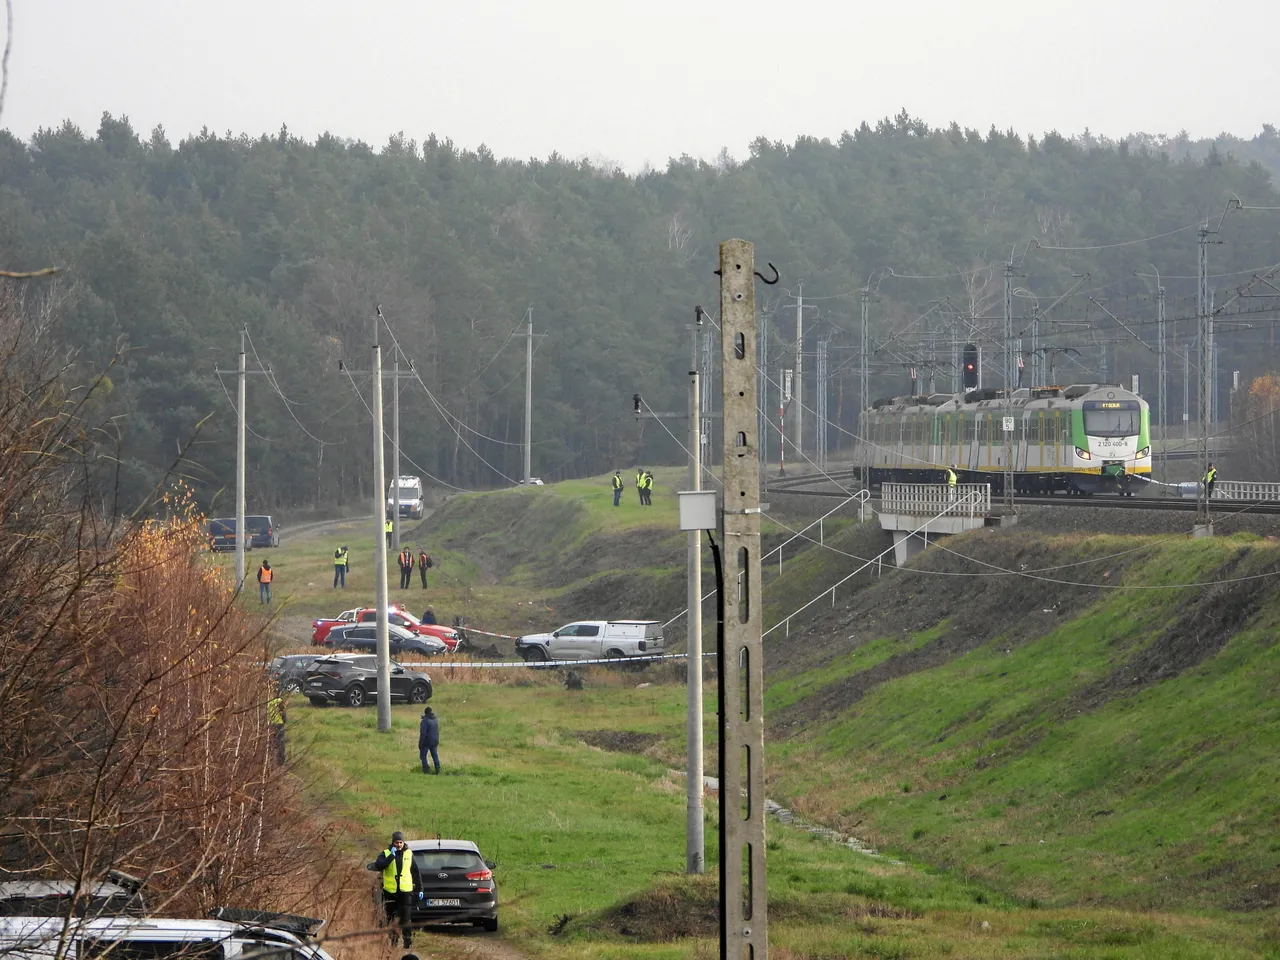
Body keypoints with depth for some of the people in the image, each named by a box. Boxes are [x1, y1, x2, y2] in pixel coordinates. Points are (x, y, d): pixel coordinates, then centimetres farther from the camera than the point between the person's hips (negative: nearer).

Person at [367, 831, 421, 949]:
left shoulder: (409, 854, 6)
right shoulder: (386, 853, 1)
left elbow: (415, 872, 12)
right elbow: (378, 866, -18)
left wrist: (419, 889, 10)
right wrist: (391, 856, -21)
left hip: (405, 891, 0)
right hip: (390, 891, 1)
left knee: (405, 917, -7)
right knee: (391, 918, 7)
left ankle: (408, 940, -2)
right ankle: (392, 940, 19)